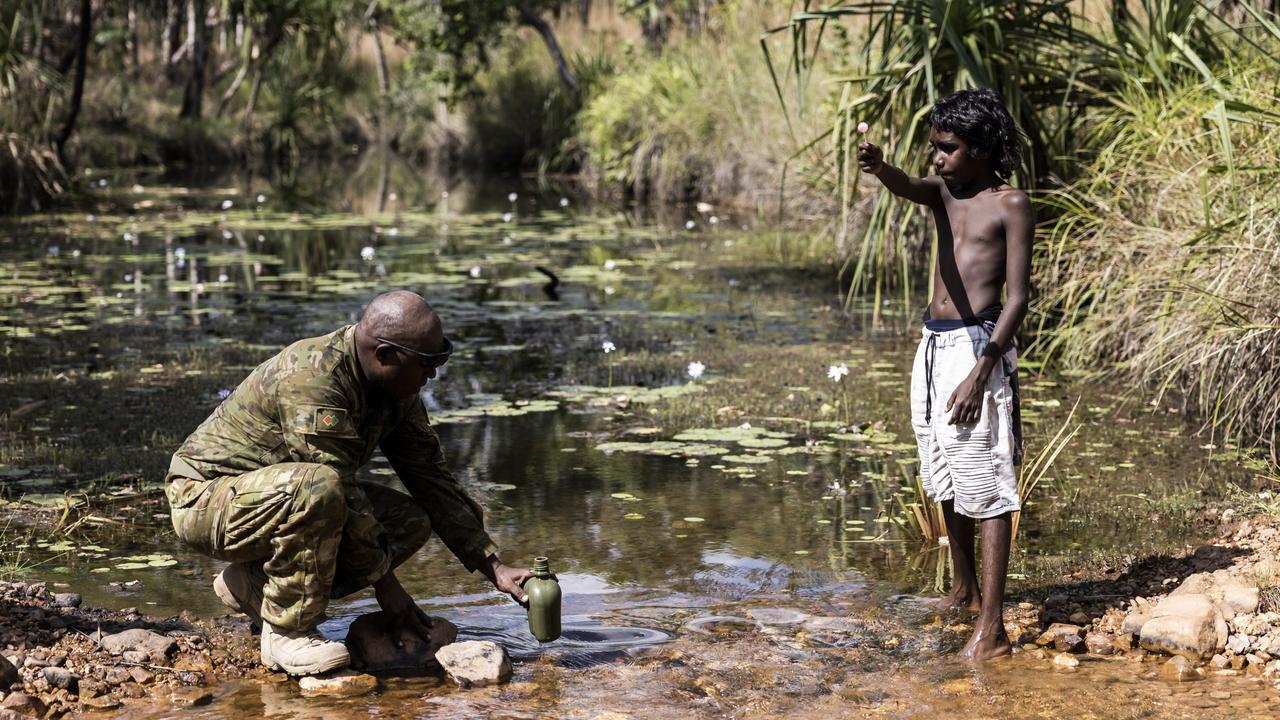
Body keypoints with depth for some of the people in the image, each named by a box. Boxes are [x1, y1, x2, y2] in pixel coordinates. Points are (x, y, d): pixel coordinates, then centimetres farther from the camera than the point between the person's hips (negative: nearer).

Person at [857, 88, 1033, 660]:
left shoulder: (1011, 205, -6)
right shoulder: (944, 194, 11)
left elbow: (1018, 296, -11)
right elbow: (907, 187, -13)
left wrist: (982, 370, -20)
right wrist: (878, 167, -38)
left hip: (979, 345, -7)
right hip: (933, 345, 7)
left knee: (986, 484, -9)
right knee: (945, 479, 17)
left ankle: (991, 627, -10)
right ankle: (964, 590, 35)